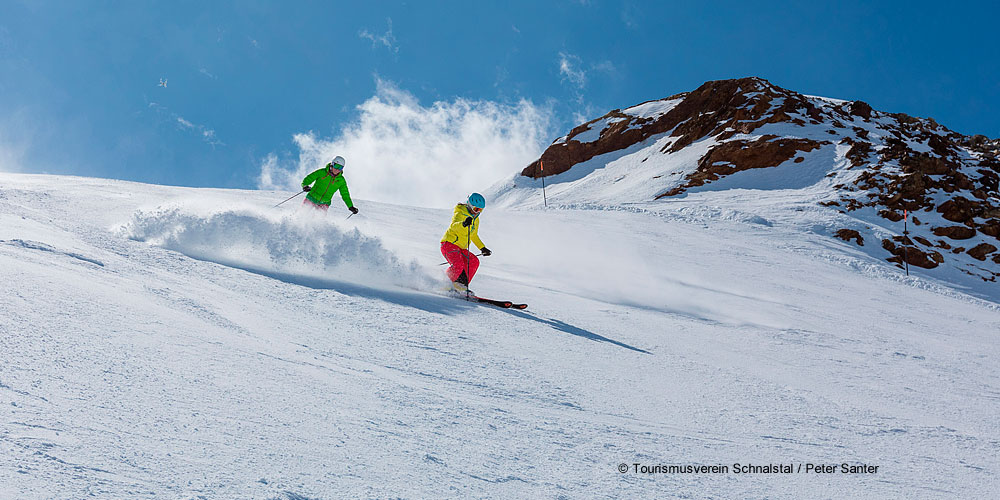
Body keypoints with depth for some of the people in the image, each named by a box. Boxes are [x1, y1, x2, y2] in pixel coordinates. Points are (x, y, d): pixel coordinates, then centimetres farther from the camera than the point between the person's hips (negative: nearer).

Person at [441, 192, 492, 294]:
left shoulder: (476, 219, 14)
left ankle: (461, 286, -8)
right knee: (458, 266, -28)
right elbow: (454, 226, -35)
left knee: (474, 262, -11)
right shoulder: (460, 214, -13)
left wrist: (482, 248, 25)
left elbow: (474, 236, 29)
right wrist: (463, 224, -56)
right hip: (449, 244, -8)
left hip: (460, 248, 8)